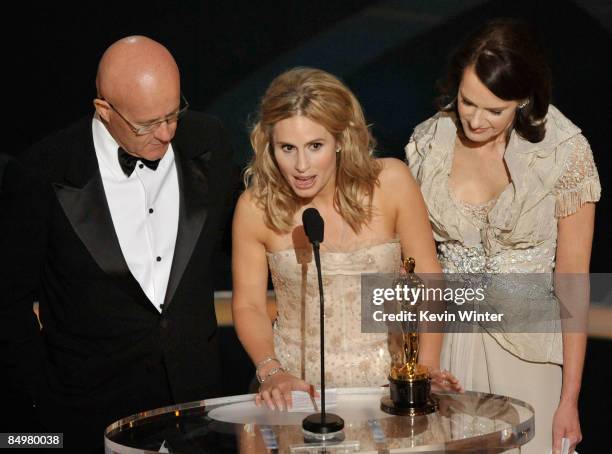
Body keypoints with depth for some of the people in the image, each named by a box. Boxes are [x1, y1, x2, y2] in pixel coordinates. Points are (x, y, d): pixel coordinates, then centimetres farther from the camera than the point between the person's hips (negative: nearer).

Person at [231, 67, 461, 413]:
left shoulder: (391, 183, -9)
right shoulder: (255, 207, -7)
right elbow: (249, 305, 4)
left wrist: (427, 367, -11)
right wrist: (271, 372, -12)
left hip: (385, 378, 0)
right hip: (297, 383, 1)